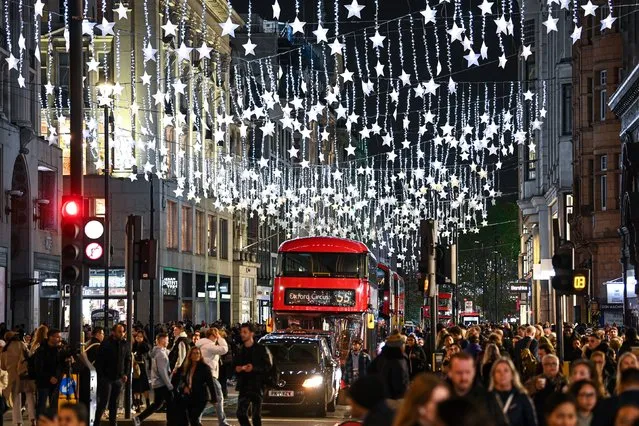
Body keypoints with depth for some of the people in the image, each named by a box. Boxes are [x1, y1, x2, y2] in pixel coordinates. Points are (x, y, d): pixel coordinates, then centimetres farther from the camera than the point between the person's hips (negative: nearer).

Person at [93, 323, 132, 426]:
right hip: (106, 378, -4)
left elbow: (128, 360, 14)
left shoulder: (126, 344, 5)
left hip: (119, 378, 4)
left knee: (114, 403, 13)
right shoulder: (105, 344, -8)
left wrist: (126, 374, 5)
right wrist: (100, 375, -11)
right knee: (103, 402, -6)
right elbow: (99, 361, -7)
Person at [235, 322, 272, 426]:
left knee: (256, 416, -1)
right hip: (244, 387, 5)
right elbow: (235, 365, 24)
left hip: (257, 387, -5)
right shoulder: (240, 350, 15)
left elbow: (268, 366, -8)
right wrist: (237, 369, 1)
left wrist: (254, 368, -19)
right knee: (241, 414, -1)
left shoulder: (261, 349, -3)